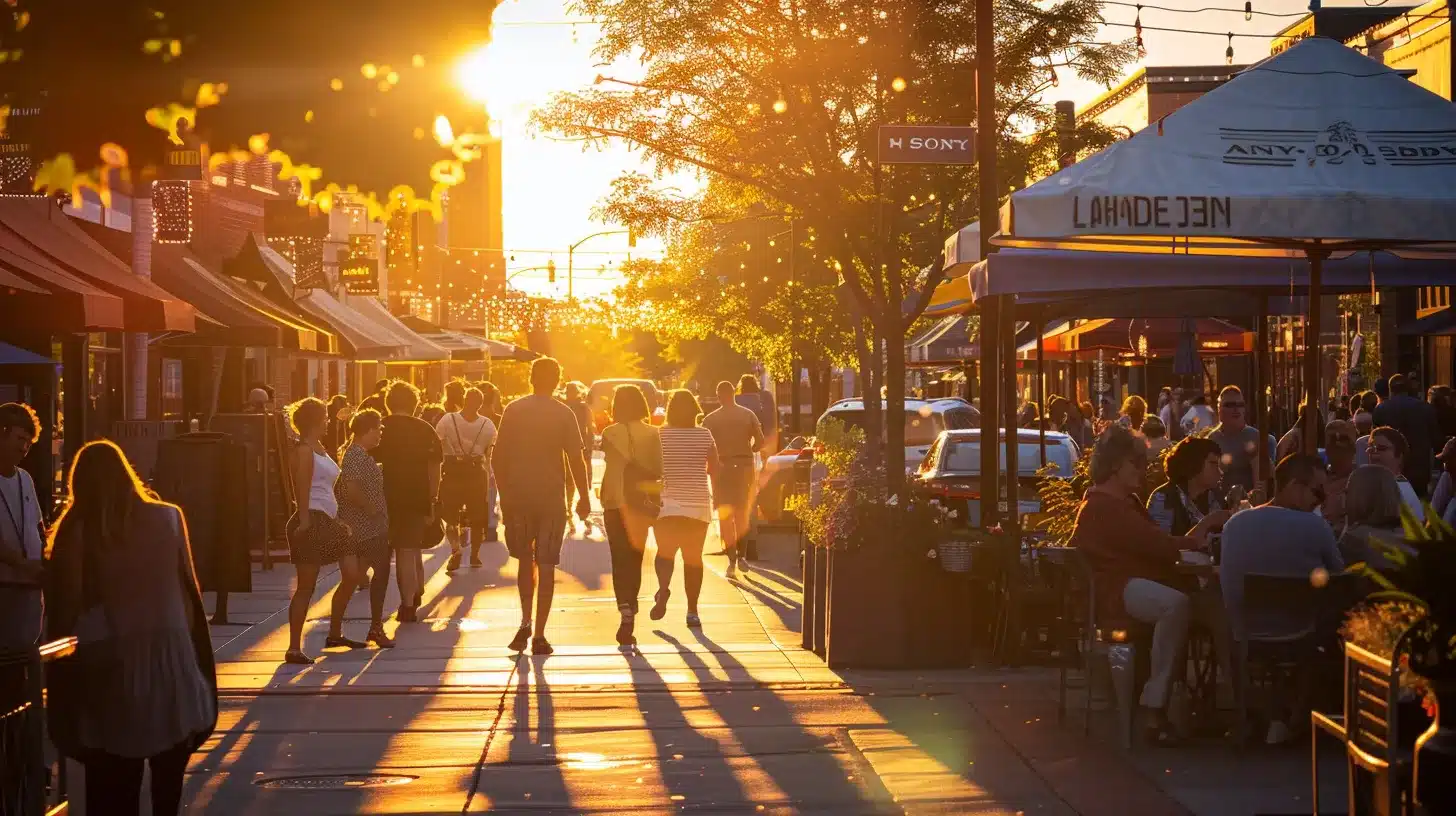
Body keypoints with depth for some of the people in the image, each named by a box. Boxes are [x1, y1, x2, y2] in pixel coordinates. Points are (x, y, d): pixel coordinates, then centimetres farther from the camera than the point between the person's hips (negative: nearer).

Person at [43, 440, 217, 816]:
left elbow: (66, 605, -8)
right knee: (167, 783, 15)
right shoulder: (168, 517, -1)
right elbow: (188, 589, 2)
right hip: (171, 656, 2)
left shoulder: (76, 531, -7)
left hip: (111, 666, -2)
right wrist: (191, 648, 10)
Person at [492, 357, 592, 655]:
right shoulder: (563, 414, -3)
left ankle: (525, 621, 4)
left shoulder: (513, 411, 1)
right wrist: (584, 497, 5)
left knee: (525, 560, 18)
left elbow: (498, 458, 2)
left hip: (518, 496, 2)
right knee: (546, 565, 3)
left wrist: (504, 493, 13)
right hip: (552, 497, -1)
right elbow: (576, 460, -5)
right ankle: (539, 636, 1)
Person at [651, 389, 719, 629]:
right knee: (693, 557, 12)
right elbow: (714, 468, 1)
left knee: (665, 552, 9)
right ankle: (692, 611, 8)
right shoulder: (704, 435, -2)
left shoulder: (660, 435, -4)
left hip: (666, 503, -1)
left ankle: (663, 588, -23)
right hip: (698, 504, 1)